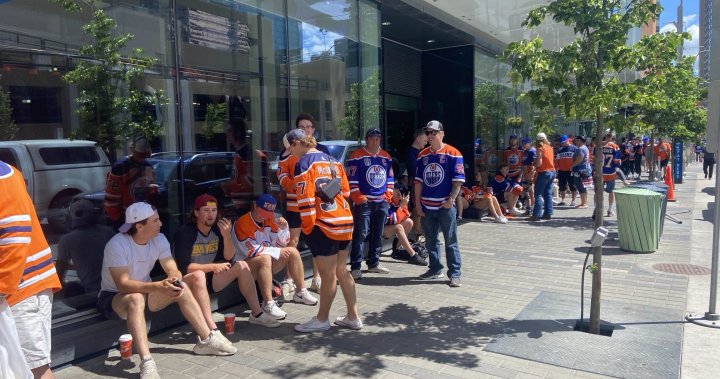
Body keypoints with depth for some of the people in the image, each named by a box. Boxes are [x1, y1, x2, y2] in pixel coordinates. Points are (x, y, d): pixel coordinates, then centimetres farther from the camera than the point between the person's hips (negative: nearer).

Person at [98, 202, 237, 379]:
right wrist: (157, 286, -43)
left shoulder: (159, 239, -7)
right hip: (113, 296, -6)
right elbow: (123, 284, -31)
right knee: (136, 299, -38)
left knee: (181, 289, -12)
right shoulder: (117, 245, -26)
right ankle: (147, 363, -47)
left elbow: (173, 270, -10)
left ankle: (207, 339, -7)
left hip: (145, 291, 7)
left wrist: (175, 280, -35)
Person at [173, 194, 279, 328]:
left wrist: (226, 236, -21)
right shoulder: (184, 233, -19)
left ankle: (256, 314, -4)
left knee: (241, 266, -7)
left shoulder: (218, 229, -2)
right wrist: (212, 267, -33)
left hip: (210, 278, 6)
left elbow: (229, 258, -6)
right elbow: (184, 267, -25)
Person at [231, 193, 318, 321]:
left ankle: (300, 292, 1)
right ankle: (268, 304, -37)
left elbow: (280, 244, 5)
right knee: (265, 258, -36)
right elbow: (251, 250, -22)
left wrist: (283, 228, -13)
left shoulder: (269, 220, 5)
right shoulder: (242, 223, -17)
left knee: (293, 251, -6)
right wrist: (276, 252, -15)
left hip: (267, 262, 8)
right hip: (246, 264, -8)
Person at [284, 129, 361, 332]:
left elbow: (306, 198, -15)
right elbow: (345, 190, 16)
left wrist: (308, 227, -8)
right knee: (341, 271, 16)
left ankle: (322, 319, 17)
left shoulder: (303, 163, -9)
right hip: (344, 221, 8)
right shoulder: (332, 160, 14)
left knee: (328, 275, 3)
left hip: (324, 225, -8)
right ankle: (353, 317, 22)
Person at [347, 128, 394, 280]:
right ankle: (355, 267, -5)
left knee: (378, 234, 13)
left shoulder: (386, 156, 13)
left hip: (382, 202, 6)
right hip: (364, 202, -6)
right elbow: (352, 179, -9)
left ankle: (373, 263, 25)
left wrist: (388, 195, 8)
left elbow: (390, 177, 18)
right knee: (361, 234, -9)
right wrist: (358, 198, -14)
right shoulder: (357, 156, -6)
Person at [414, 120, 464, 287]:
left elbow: (458, 180, -9)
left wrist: (451, 199, -16)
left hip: (445, 205, -5)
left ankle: (454, 273, 8)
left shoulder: (453, 154, -7)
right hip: (426, 206, 5)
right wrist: (417, 203, 7)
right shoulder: (423, 155, 9)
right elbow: (418, 181, 12)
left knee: (451, 241, 1)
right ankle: (435, 269, 28)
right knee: (430, 240, 14)